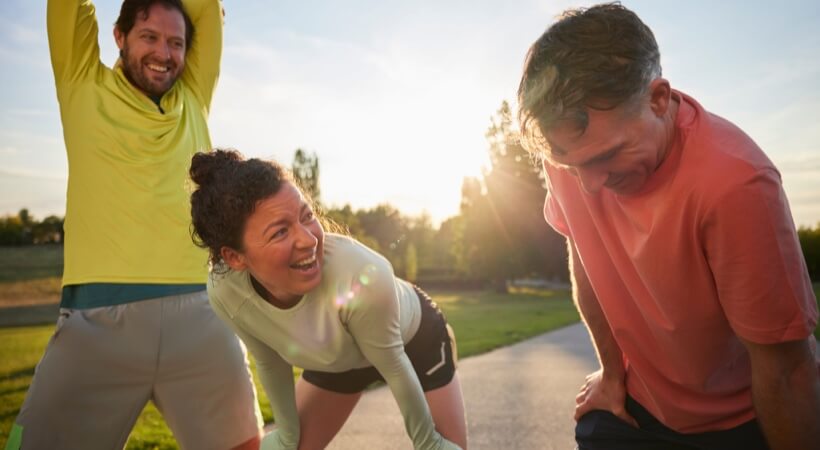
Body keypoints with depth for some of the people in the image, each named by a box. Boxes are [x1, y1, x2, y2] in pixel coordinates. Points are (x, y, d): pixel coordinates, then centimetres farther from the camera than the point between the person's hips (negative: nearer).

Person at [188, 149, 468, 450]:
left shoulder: (363, 278, -44)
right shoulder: (225, 293, -31)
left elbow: (394, 368, -26)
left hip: (416, 339, -2)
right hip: (336, 360, 3)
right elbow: (269, 363, -11)